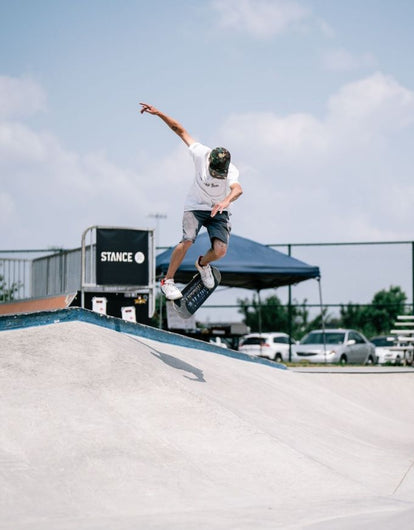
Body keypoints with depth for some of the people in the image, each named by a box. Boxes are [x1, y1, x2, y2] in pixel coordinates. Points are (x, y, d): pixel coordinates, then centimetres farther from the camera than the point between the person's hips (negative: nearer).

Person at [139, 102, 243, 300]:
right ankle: (167, 281, -8)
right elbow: (180, 130, -9)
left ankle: (203, 264, 20)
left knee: (220, 250, -18)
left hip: (218, 210, 0)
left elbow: (237, 189, -45)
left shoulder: (230, 170, -23)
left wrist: (226, 201, -66)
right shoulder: (201, 154, -19)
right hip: (195, 206, 0)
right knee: (187, 241, -25)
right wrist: (158, 113, -15)